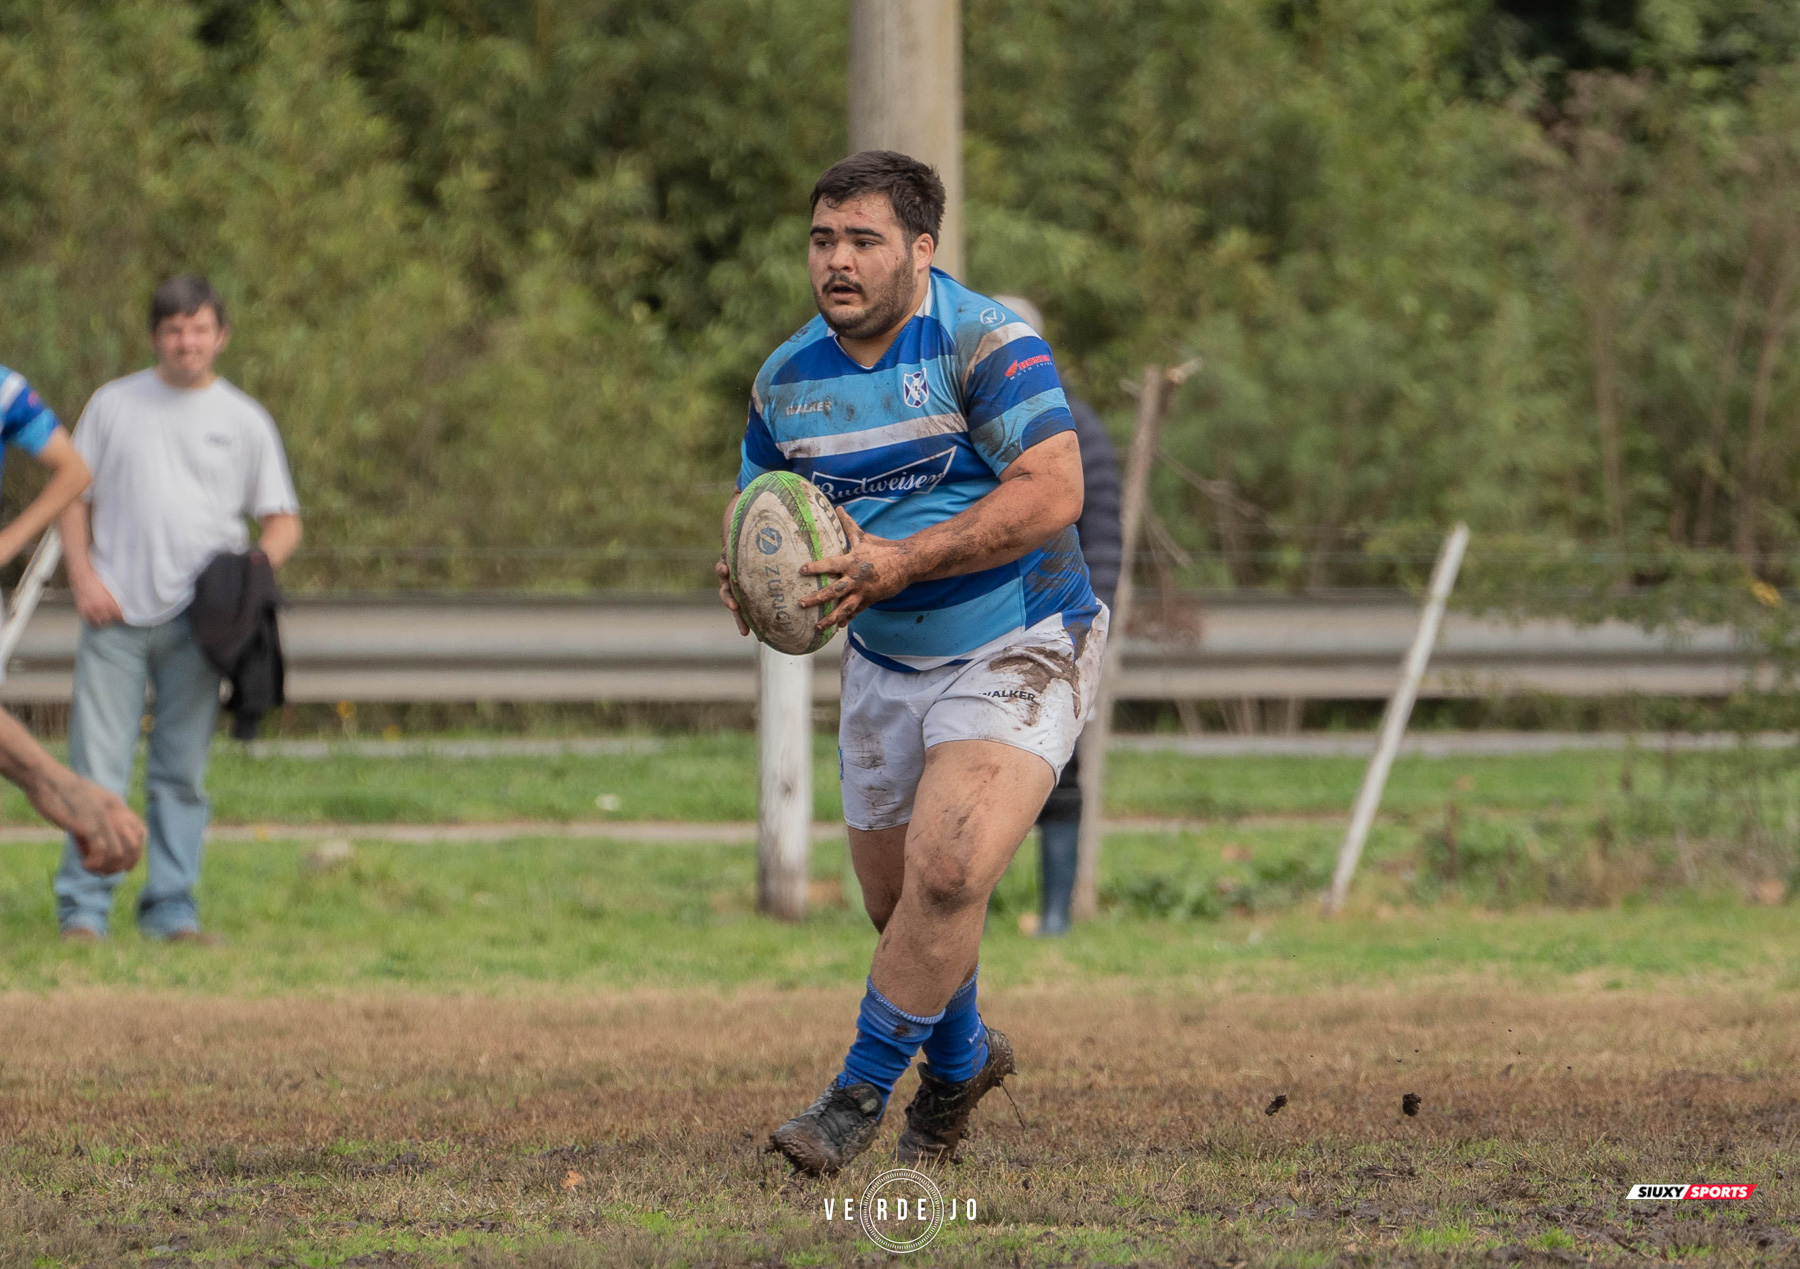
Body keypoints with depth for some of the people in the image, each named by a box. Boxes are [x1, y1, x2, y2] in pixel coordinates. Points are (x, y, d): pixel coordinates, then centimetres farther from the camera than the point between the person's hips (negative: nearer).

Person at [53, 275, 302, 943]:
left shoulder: (244, 421, 10)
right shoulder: (114, 405, 10)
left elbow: (283, 519, 11)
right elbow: (74, 497, 12)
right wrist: (83, 577, -3)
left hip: (197, 619, 1)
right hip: (116, 613, -1)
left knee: (182, 773, 3)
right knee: (98, 765, -6)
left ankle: (172, 909, 7)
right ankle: (84, 907, -4)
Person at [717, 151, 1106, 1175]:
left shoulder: (985, 342, -17)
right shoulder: (788, 378, 2)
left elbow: (1053, 492, -26)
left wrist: (901, 562, -30)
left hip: (1019, 656, -6)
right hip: (885, 666, 6)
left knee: (947, 872, -22)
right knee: (895, 899, 11)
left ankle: (861, 1095, -7)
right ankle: (961, 1058, 41)